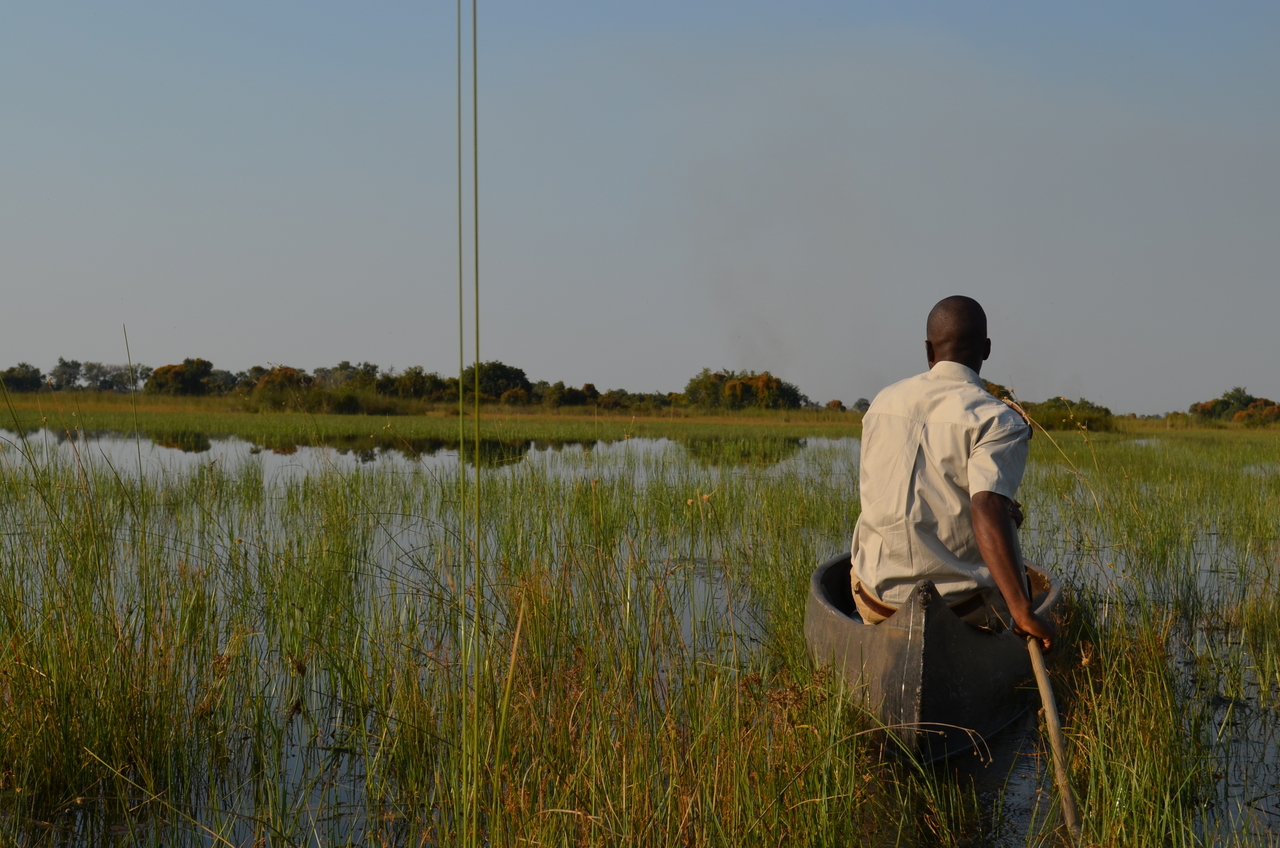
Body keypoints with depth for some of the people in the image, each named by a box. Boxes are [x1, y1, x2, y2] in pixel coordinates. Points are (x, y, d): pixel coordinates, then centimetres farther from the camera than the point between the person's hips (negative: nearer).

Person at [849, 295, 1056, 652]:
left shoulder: (882, 404, 7)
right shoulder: (998, 420, -10)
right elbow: (987, 509, -25)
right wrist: (1024, 613, -26)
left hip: (876, 599, 4)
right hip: (963, 605, -4)